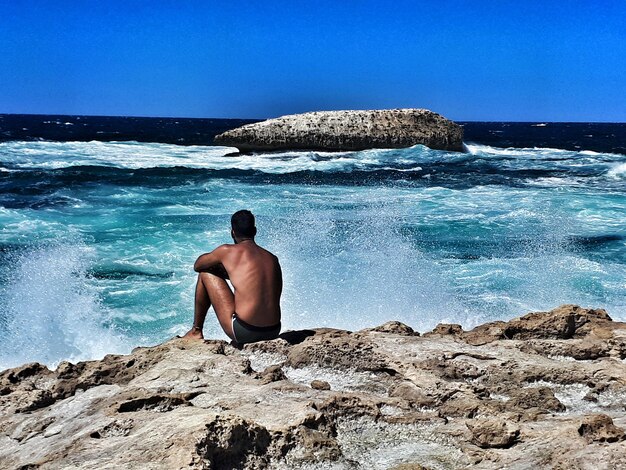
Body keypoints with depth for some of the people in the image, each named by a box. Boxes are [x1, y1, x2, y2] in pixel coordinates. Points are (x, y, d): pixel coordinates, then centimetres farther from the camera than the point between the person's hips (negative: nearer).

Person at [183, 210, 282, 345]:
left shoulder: (227, 251, -2)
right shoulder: (272, 259, 11)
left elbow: (197, 266, 15)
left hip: (243, 333, -5)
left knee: (205, 274, 13)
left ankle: (196, 331, 22)